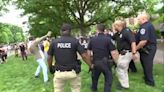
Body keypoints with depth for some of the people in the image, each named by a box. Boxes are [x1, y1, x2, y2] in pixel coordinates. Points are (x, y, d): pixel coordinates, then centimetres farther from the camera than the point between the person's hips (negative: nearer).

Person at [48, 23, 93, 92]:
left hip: (59, 73, 1)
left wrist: (50, 68, 22)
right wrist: (91, 66, 4)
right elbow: (84, 56, -10)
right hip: (73, 72, -1)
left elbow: (49, 58, 4)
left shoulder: (54, 42, -3)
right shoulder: (75, 41, -8)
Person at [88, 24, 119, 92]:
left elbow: (89, 52, 6)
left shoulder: (92, 39, 0)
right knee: (108, 78, 11)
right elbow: (113, 53, -14)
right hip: (105, 62, -4)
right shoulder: (108, 39, -11)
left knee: (94, 77, 26)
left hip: (95, 62, 4)